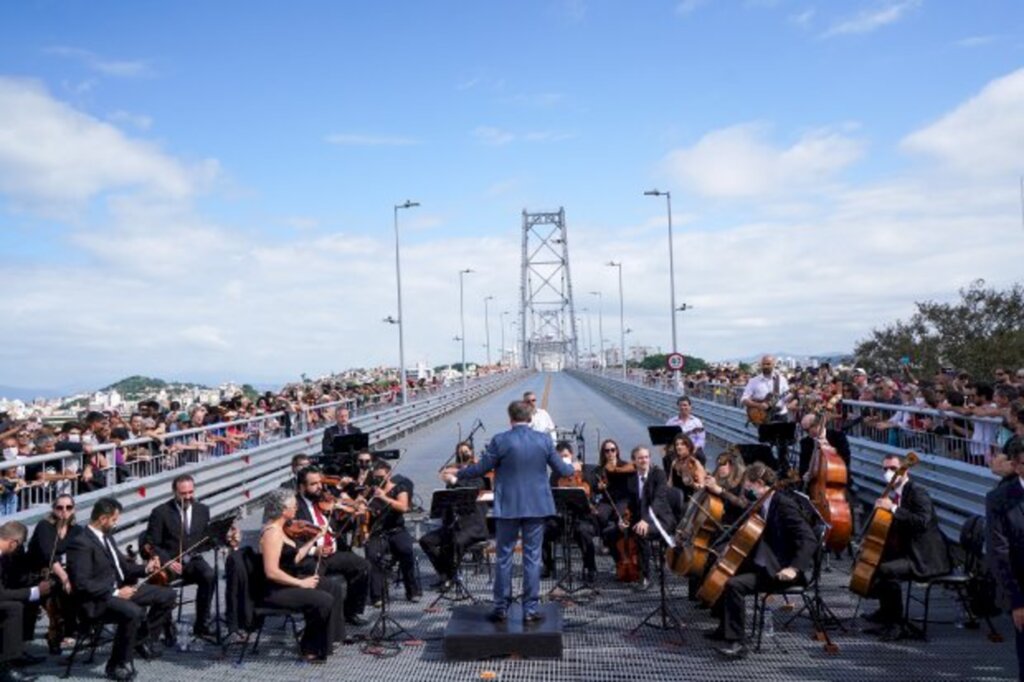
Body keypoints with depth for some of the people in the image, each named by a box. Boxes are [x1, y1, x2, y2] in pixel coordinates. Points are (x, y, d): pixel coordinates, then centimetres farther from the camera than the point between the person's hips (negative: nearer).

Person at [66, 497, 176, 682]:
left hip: (119, 588, 10)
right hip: (97, 599, -10)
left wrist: (145, 568, 3)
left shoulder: (106, 537, 12)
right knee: (133, 612, -36)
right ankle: (117, 664, -17)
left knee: (167, 595, 5)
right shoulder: (80, 543, -17)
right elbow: (82, 583, -23)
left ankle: (143, 640, 16)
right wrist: (115, 593, -23)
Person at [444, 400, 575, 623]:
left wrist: (457, 475, 11)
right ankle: (531, 609, 12)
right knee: (532, 557, 8)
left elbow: (481, 468, -6)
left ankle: (501, 608, 16)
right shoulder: (544, 440, -3)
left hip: (508, 507, -1)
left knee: (504, 557, 9)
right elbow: (561, 470, 4)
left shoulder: (500, 441, -10)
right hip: (536, 506, 2)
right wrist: (573, 467, 27)